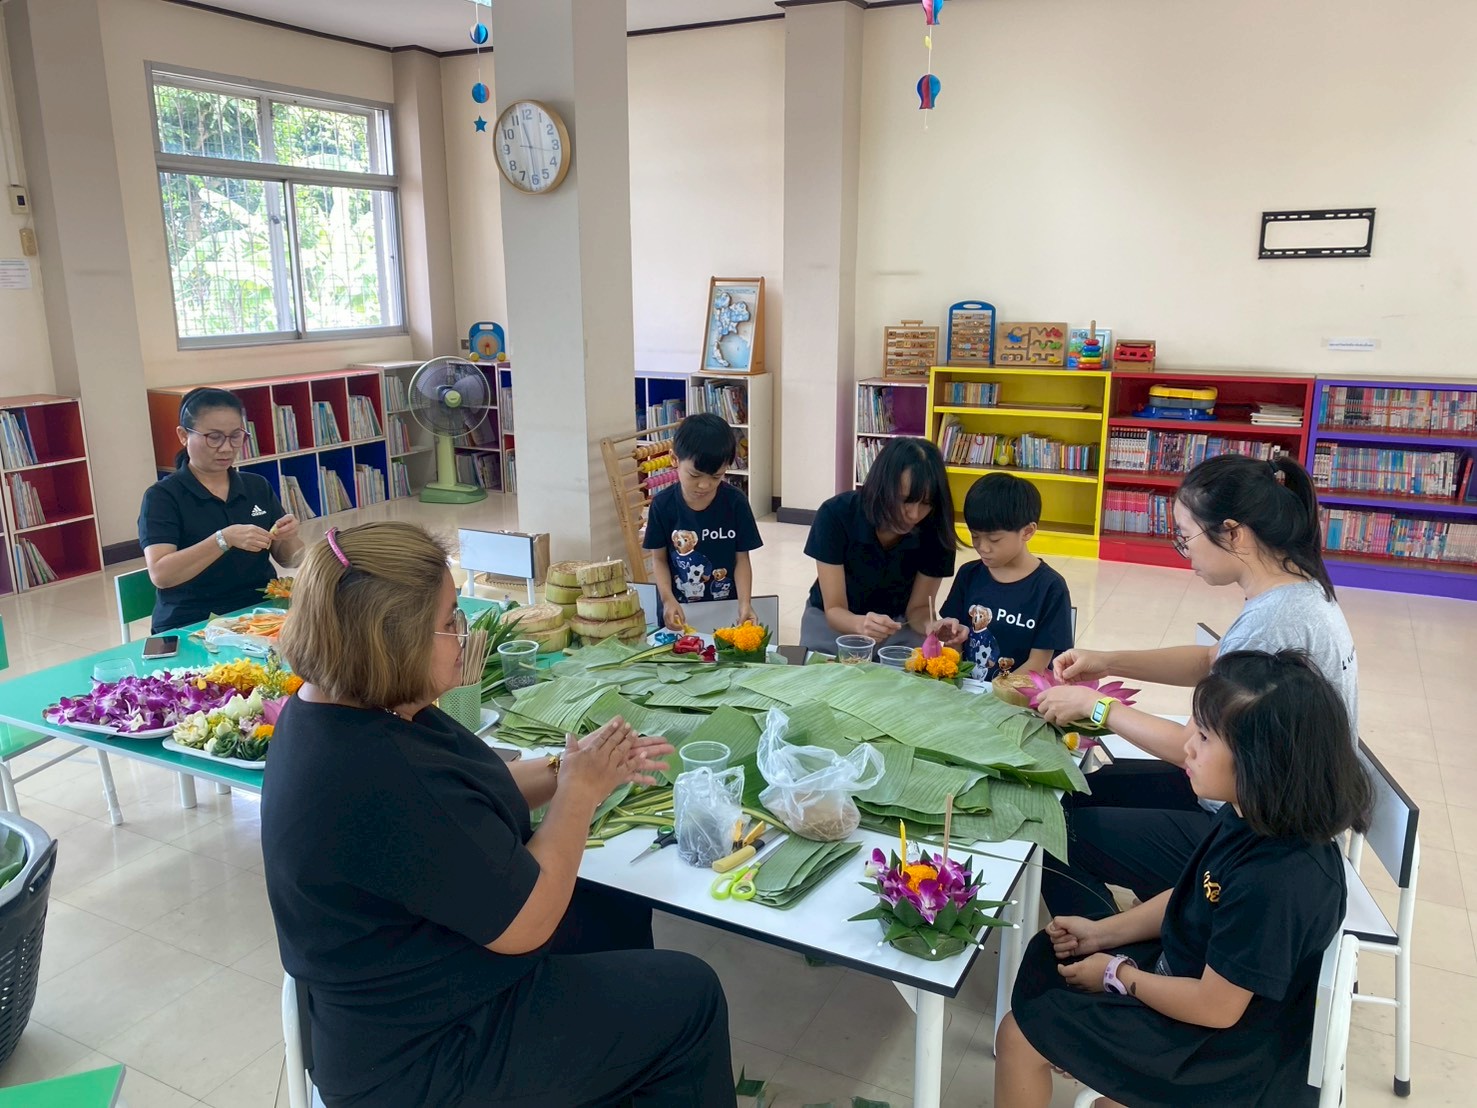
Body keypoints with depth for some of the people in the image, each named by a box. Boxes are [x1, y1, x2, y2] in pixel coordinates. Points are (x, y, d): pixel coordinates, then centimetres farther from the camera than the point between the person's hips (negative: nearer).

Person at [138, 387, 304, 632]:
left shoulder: (258, 487, 10)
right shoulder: (162, 496, -3)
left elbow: (289, 560, 12)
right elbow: (160, 574, -15)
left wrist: (288, 537, -11)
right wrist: (224, 540, -27)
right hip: (191, 626, -5)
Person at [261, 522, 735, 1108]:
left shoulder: (348, 707, -5)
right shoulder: (378, 779, -36)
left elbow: (468, 794, 9)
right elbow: (526, 923, -26)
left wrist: (566, 770, -4)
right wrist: (579, 790, -15)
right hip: (422, 1053, -9)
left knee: (620, 914, 22)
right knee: (689, 997, 1)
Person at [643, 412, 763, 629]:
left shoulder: (735, 503, -8)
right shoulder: (663, 504, -8)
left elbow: (742, 559, -3)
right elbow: (660, 559, -1)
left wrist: (745, 603, -17)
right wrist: (668, 600, -16)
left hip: (726, 609, 0)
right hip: (679, 612, 0)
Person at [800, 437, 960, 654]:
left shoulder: (936, 531, -22)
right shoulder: (836, 514, -27)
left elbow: (917, 607, -10)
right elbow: (834, 609, -24)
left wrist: (931, 626, -33)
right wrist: (861, 624, -46)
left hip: (897, 625, 2)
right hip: (833, 622, -2)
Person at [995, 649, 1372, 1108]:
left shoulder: (1277, 881, -36)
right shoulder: (1252, 816, -9)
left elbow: (1214, 1009, -26)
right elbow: (1192, 899, 7)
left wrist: (1119, 975, -12)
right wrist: (1100, 933, 3)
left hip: (1225, 1054, -8)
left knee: (1020, 1034, -3)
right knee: (1048, 953, 17)